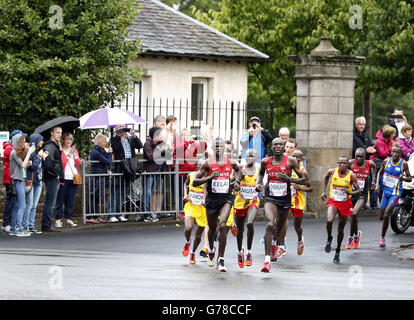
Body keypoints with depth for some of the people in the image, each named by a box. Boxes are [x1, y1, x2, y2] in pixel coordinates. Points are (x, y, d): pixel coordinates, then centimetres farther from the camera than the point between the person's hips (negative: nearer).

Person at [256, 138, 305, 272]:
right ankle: (267, 261, -30)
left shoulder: (290, 161, -7)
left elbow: (303, 180, -4)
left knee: (279, 228, 20)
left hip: (285, 199, 1)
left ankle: (276, 244, 58)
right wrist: (258, 183, 4)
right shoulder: (265, 161, 1)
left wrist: (288, 179, -19)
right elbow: (261, 173, 24)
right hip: (270, 198, -1)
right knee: (270, 225, -25)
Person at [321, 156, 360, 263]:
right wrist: (324, 191, 11)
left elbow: (358, 191, -9)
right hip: (333, 201, 0)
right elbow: (326, 178, 18)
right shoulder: (332, 172, -7)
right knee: (329, 220, -28)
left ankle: (338, 251, 27)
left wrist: (349, 192, -29)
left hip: (345, 203, 0)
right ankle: (329, 239, 1)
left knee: (341, 229, 9)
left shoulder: (351, 175, -12)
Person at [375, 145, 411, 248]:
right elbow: (380, 172, 14)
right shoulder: (387, 161, -1)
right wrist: (377, 185, 0)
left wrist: (404, 178, -22)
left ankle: (382, 238, -2)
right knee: (381, 217, 6)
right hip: (386, 190, 4)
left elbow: (409, 178, 1)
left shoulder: (404, 164, -7)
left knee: (386, 216, -16)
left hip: (395, 193, -4)